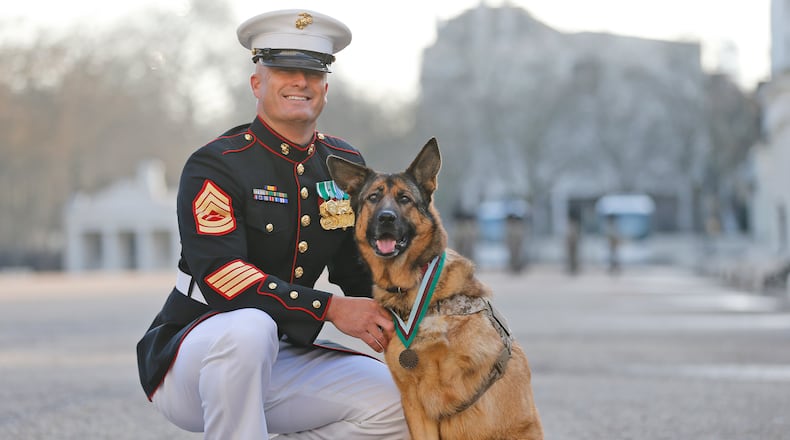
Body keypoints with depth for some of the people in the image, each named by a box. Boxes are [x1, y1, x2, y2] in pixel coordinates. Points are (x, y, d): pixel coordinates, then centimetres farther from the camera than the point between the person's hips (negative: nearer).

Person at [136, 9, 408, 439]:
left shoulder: (345, 165, 5)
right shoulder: (214, 165, -15)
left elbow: (360, 270, 12)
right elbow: (220, 274, -28)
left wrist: (392, 318, -11)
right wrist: (330, 308, -33)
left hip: (280, 358, 6)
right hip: (187, 357, -6)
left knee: (395, 403, -13)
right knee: (249, 329, -39)